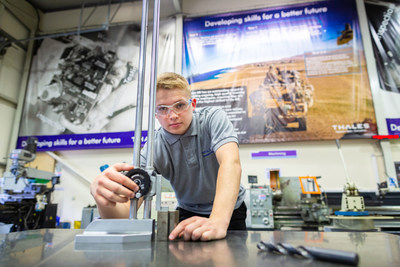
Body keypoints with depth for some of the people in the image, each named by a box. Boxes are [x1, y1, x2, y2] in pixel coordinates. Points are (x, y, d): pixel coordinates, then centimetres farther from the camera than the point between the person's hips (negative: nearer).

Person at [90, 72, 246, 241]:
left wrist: (217, 221, -50)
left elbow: (231, 163, -35)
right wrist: (104, 197, -48)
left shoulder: (213, 119, -18)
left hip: (229, 209, 0)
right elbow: (123, 214, -25)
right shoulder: (153, 149, -18)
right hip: (188, 213, 1)